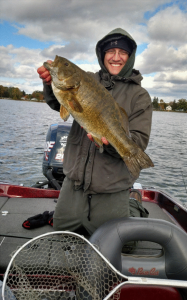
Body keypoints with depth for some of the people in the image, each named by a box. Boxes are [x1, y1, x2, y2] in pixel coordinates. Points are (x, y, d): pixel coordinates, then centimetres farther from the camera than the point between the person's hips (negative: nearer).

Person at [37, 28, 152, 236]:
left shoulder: (139, 95, -1)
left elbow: (140, 141, -9)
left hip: (111, 193, -2)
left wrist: (111, 141, -29)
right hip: (74, 184, 3)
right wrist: (52, 83, -27)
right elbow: (59, 103, -6)